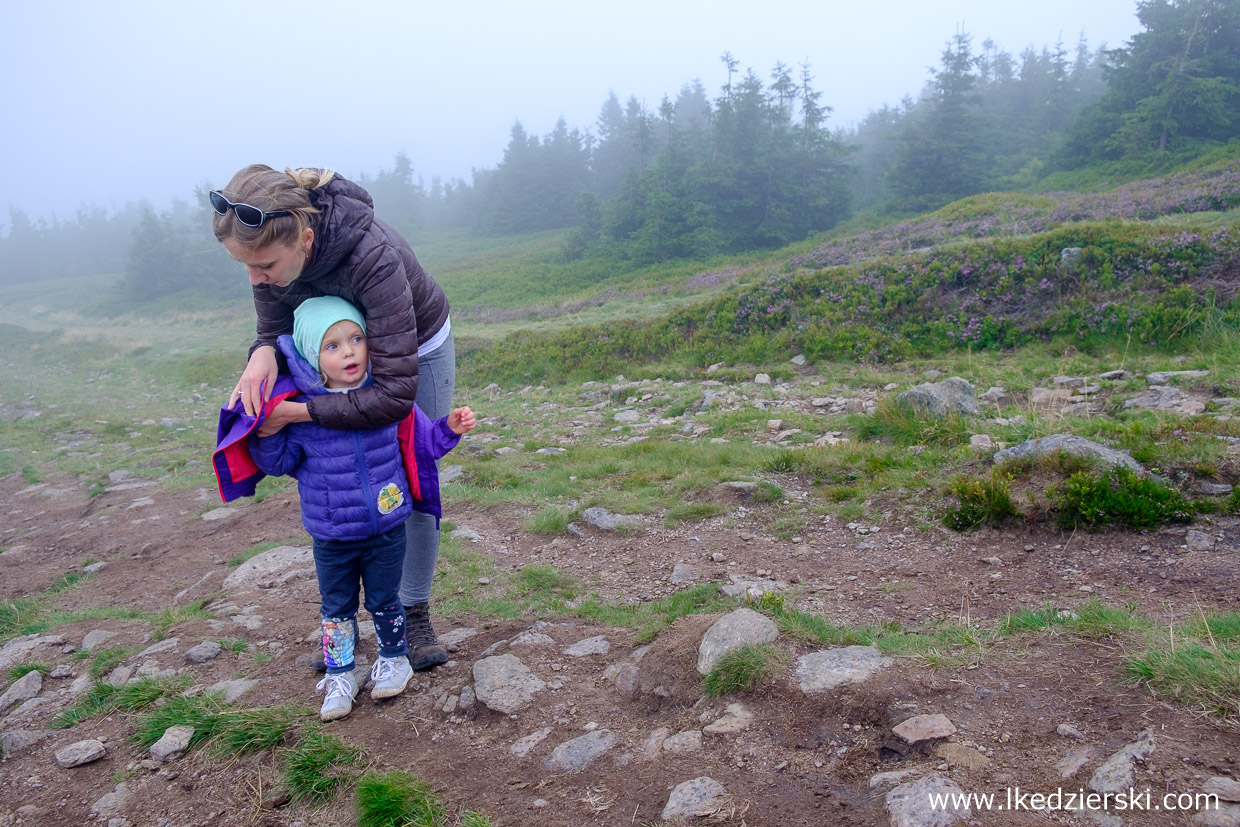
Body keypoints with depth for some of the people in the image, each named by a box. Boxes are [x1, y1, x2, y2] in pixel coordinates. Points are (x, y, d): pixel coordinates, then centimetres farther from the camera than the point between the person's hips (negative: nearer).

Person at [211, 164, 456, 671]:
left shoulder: (373, 258, -44)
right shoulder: (274, 246, -26)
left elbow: (396, 392, -44)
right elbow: (276, 326, -10)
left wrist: (297, 412, -41)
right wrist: (263, 353, -35)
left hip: (417, 352, -4)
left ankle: (414, 615, 19)